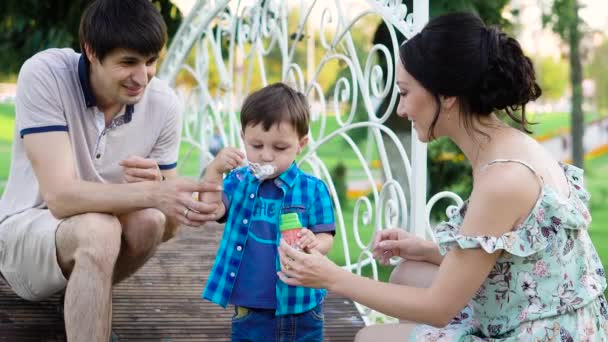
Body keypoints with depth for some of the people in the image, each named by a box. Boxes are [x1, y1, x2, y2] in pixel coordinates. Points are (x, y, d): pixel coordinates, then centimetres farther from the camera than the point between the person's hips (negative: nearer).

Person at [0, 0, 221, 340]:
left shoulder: (164, 103, -10)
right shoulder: (45, 74, -21)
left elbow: (167, 228, -6)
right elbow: (61, 197, -30)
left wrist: (156, 184, -28)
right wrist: (152, 194, -42)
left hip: (99, 237, 4)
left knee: (148, 221, -29)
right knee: (98, 229, -36)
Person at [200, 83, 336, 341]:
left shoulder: (313, 189, -6)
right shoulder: (238, 182, 2)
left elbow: (326, 238, -7)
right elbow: (211, 210, -12)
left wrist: (314, 244, -30)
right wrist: (215, 169, -23)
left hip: (299, 307, -2)